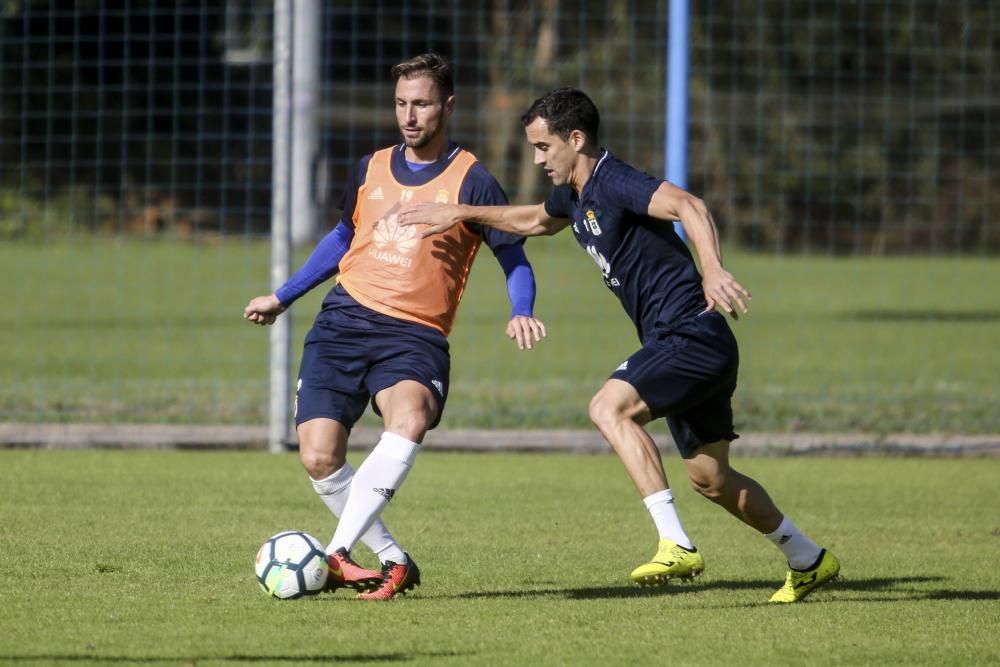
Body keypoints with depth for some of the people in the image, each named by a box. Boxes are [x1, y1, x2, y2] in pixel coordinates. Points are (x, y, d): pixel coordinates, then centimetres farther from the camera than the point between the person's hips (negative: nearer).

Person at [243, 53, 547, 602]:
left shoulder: (470, 181, 0)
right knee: (318, 457, -13)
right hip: (344, 322, 4)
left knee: (409, 418, -36)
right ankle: (394, 562, 3)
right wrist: (282, 298, 35)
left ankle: (336, 554, -37)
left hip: (414, 335, -4)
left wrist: (520, 314, -16)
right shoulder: (371, 170, 14)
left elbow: (514, 261, 5)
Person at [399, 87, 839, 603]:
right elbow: (534, 220, 37)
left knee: (610, 407, -26)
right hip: (680, 345, 10)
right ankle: (809, 560, 29)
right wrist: (460, 214, 33)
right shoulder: (575, 196, 13)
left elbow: (689, 207, -32)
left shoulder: (614, 183, -16)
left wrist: (712, 270, -48)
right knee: (710, 478, 14)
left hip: (693, 334, -10)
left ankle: (676, 545, -30)